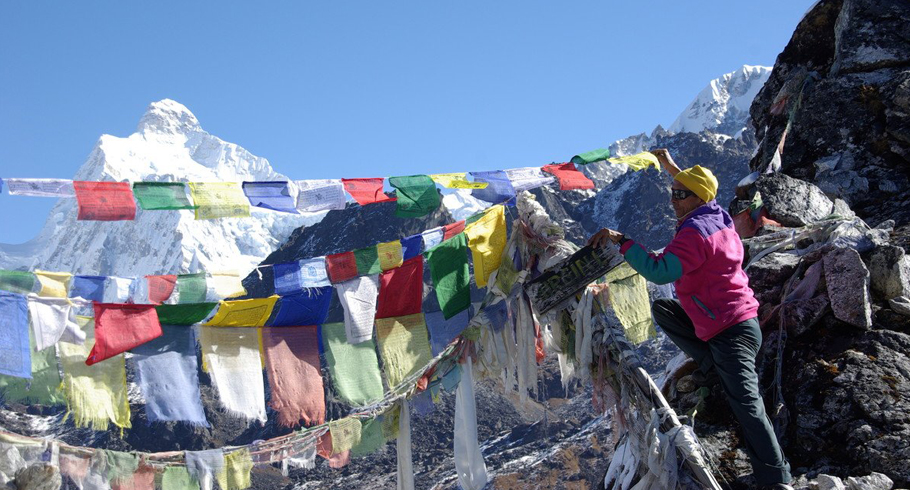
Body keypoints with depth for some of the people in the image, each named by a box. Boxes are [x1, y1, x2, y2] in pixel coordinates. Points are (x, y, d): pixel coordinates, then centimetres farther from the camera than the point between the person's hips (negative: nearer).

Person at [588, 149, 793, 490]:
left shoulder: (695, 232, -20)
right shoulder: (717, 216, 9)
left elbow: (660, 272, -32)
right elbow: (698, 192, 35)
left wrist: (621, 241, -26)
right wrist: (673, 169, 43)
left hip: (730, 330, -10)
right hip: (736, 319, 10)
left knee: (746, 404, -14)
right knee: (661, 309, 18)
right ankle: (712, 365, 10)